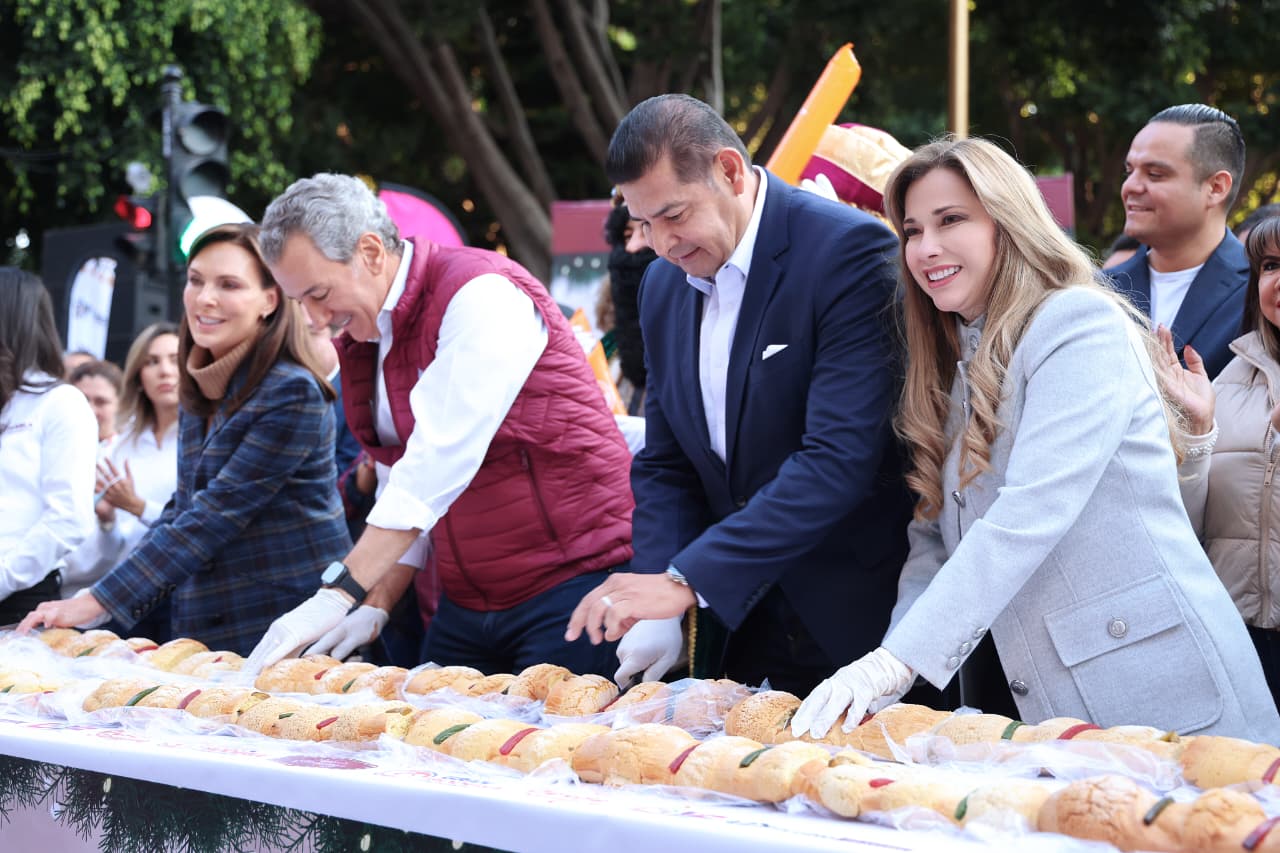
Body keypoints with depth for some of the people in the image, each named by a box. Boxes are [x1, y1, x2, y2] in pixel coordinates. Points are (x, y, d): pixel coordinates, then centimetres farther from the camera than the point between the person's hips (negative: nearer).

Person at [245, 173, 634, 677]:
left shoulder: (481, 295, -16)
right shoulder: (363, 342, 12)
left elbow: (442, 458, -24)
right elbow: (399, 489, 14)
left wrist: (340, 593, -27)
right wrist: (376, 606, -1)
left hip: (573, 579, -8)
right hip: (465, 606, 8)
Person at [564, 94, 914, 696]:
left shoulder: (848, 251, -17)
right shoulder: (664, 285, 8)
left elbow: (840, 458, -25)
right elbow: (664, 466, 12)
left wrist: (687, 580, -29)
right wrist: (658, 612, -6)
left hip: (857, 623, -6)